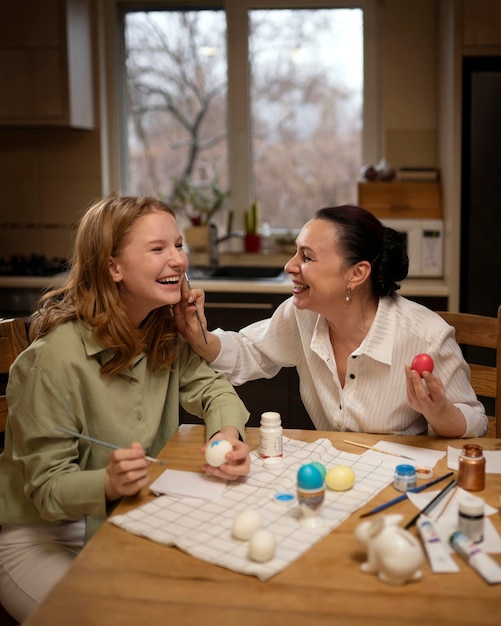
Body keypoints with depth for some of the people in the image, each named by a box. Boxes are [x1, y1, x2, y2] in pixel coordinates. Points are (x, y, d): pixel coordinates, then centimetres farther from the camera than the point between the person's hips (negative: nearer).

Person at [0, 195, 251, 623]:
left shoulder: (167, 332, -5)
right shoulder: (57, 355, -26)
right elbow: (47, 486, -21)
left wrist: (228, 434, -27)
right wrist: (108, 484, -43)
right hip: (40, 536, -5)